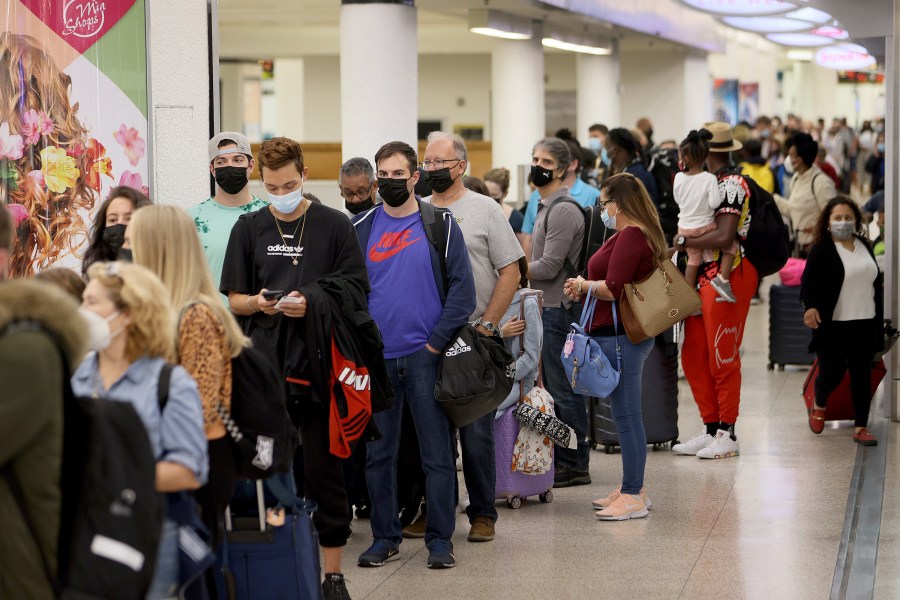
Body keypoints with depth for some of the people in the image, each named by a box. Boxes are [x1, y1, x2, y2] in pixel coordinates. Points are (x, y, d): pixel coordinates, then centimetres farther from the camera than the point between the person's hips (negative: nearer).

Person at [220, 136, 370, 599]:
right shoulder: (249, 228, 11)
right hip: (265, 365, 2)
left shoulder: (335, 226, 3)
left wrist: (312, 305, -14)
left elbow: (356, 294, 2)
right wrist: (258, 302, -9)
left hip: (319, 364, -2)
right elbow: (232, 299, 13)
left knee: (323, 467, 0)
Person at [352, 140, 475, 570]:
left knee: (437, 453, 0)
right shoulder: (361, 229, 9)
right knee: (378, 453, 7)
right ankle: (385, 537, 16)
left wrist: (437, 342, -9)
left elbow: (462, 289, -2)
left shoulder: (440, 225, 1)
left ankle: (440, 538, 8)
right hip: (375, 359, 3)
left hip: (426, 356, -2)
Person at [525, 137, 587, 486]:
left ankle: (575, 465, -1)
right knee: (552, 389, 14)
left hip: (558, 310, -10)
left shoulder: (563, 210, -14)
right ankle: (560, 458, 21)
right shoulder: (546, 208, 18)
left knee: (562, 391, -6)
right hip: (545, 309, 10)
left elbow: (549, 267, -19)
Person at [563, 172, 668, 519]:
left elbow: (614, 288, -22)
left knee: (627, 417, -7)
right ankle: (633, 488, 24)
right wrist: (587, 288, 10)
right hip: (626, 334, 11)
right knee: (627, 416, 16)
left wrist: (584, 286, -5)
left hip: (620, 336, -11)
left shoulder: (629, 236, -16)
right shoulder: (641, 234, 17)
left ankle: (633, 497, -4)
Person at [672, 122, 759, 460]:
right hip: (704, 275, 10)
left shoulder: (731, 184, -13)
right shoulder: (712, 182, 17)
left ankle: (727, 435, 4)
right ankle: (711, 429, 18)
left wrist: (683, 241, -14)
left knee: (723, 358, -3)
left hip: (728, 276, -10)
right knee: (694, 356, 9)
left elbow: (724, 237, -23)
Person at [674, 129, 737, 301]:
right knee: (731, 245, 10)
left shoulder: (679, 178, -9)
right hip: (705, 227, -4)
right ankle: (722, 279, -8)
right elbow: (714, 203, -21)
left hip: (684, 228, 4)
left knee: (693, 258, 18)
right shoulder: (710, 179, -19)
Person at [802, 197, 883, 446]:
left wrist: (879, 318, 18)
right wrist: (810, 306, -33)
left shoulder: (864, 246, 13)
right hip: (833, 325, -5)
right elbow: (809, 282, -14)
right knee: (832, 372, -1)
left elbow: (876, 281, 21)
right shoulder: (821, 250, -6)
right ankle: (819, 407, 31)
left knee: (862, 375, 3)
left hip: (864, 324, 5)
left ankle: (860, 427, 8)